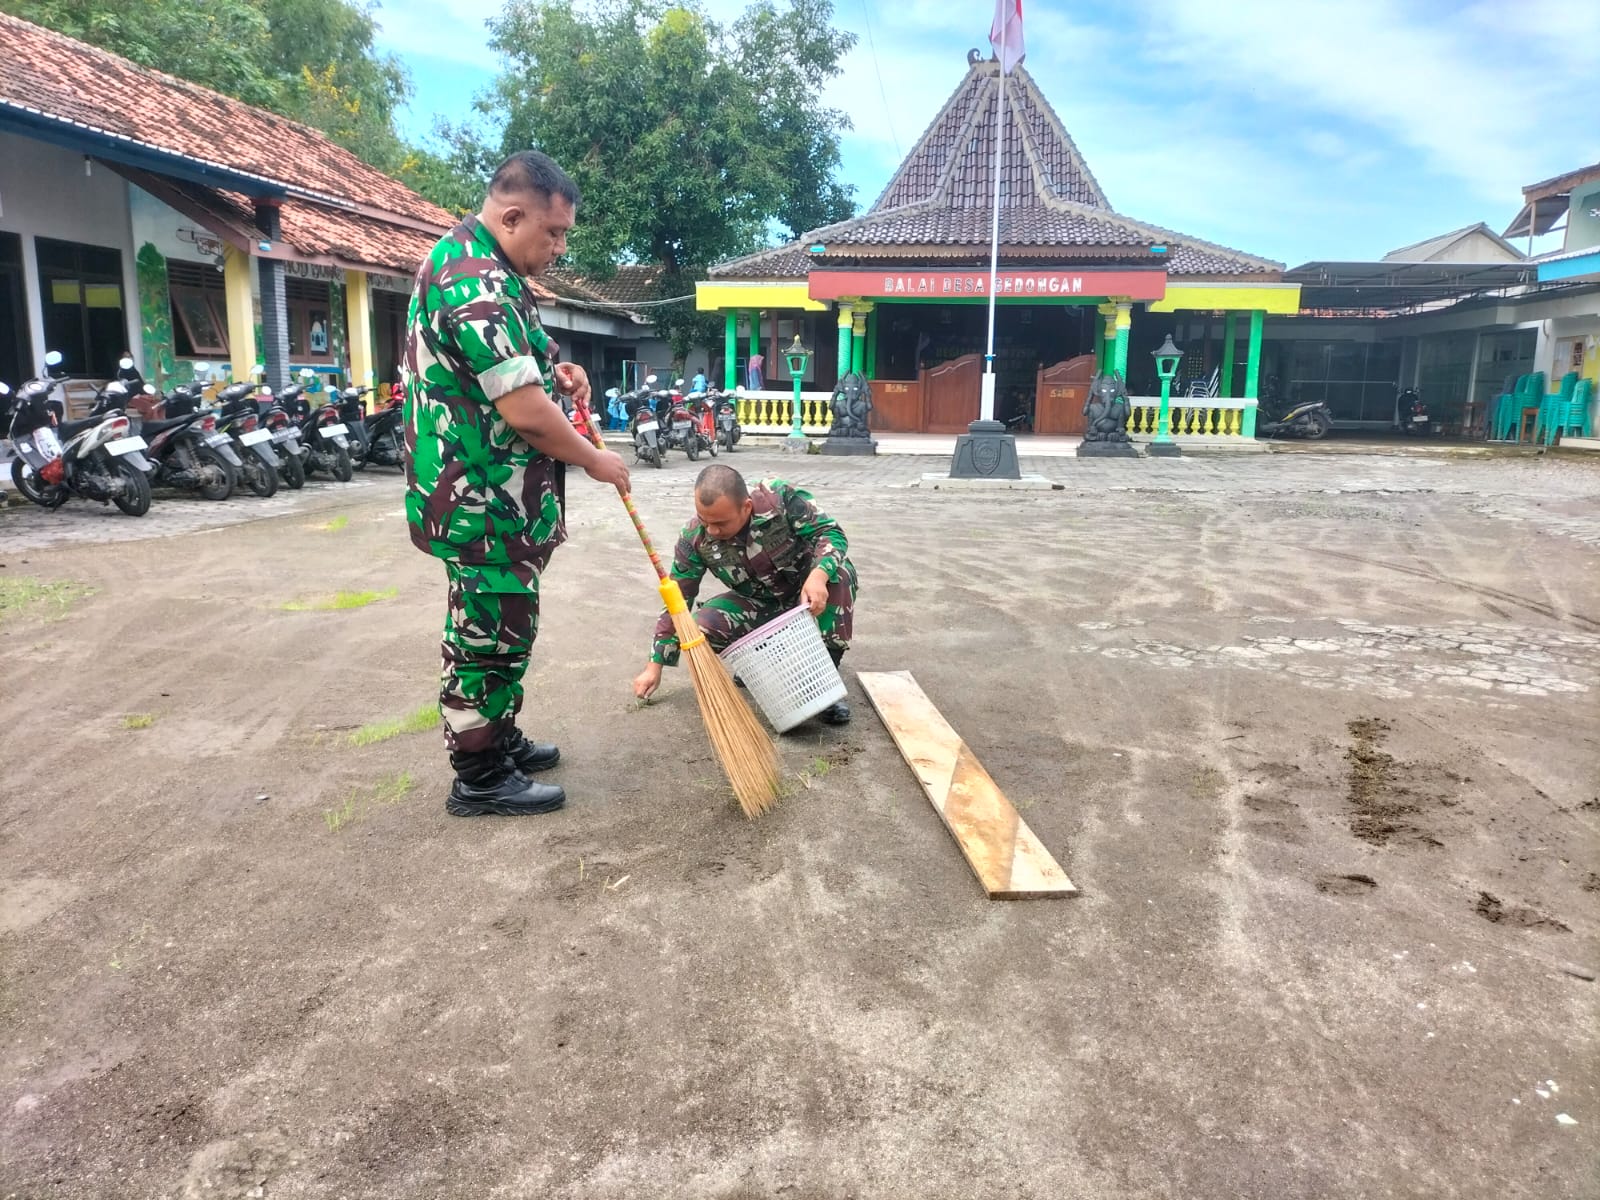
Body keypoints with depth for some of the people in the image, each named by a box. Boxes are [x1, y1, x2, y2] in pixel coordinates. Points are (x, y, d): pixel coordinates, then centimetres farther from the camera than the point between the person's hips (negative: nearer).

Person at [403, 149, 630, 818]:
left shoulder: (471, 259, 13)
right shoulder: (477, 283, -22)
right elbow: (524, 411, -25)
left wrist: (554, 369, 12)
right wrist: (594, 461, -10)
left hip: (489, 494, 11)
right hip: (485, 502, -11)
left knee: (499, 627, 20)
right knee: (490, 632, 0)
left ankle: (498, 741, 34)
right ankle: (479, 779, 12)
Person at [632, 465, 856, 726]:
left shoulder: (780, 497, -28)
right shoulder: (693, 539, -20)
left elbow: (830, 532, -23)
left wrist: (819, 574, -45)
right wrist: (655, 665, -7)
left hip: (806, 593, -1)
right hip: (758, 605, 2)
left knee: (839, 574, -34)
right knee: (702, 628, -26)